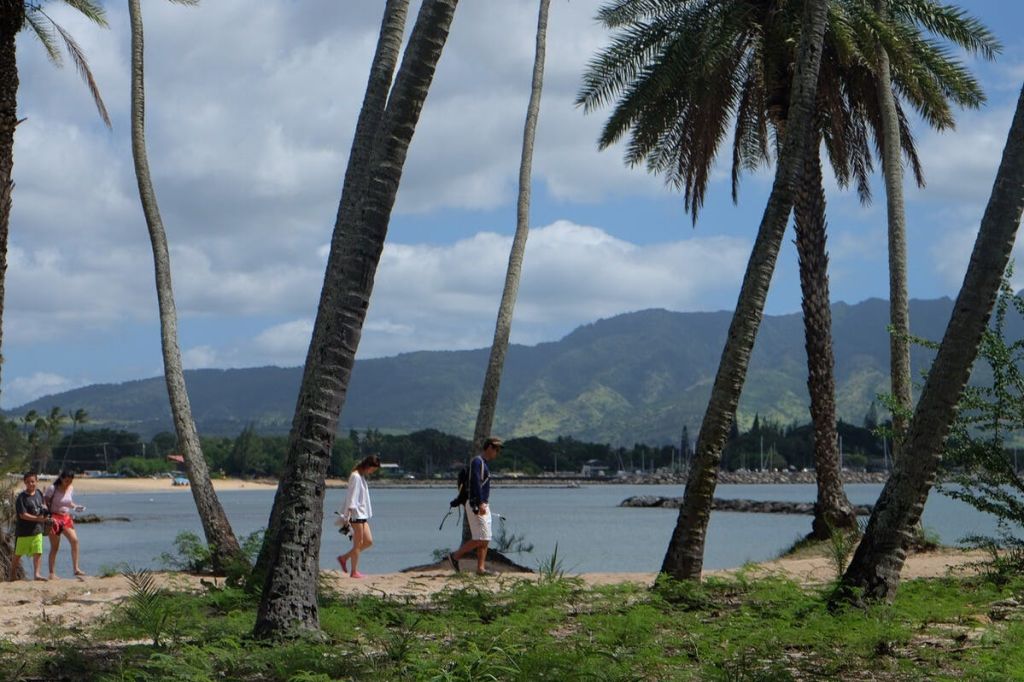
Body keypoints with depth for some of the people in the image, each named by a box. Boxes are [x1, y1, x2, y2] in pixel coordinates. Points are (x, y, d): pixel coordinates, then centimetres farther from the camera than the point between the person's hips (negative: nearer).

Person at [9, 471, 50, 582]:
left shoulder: (39, 493, 5)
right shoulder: (21, 497, -15)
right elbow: (23, 515, -20)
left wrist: (44, 508, 2)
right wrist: (38, 519, -26)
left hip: (37, 530, 5)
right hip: (23, 531, -5)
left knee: (38, 552, -3)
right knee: (18, 554, 8)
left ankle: (37, 573, 0)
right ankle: (13, 575, 22)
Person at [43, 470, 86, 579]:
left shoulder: (71, 489, 7)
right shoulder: (52, 489, -9)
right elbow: (45, 502, -4)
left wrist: (76, 507, 0)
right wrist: (48, 514, -19)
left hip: (66, 518, 4)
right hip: (55, 518, -4)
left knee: (74, 540, -15)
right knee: (54, 547, -1)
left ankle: (76, 568, -15)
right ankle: (51, 573, 7)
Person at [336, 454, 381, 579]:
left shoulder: (362, 477, 16)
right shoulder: (356, 476, -13)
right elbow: (351, 498, -18)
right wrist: (347, 516, -20)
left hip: (362, 514, 9)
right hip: (356, 514, -9)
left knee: (368, 541, 8)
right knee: (358, 544, -3)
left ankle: (344, 558, 17)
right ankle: (354, 572, 4)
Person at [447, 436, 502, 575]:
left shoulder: (484, 463, 19)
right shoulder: (477, 461, -12)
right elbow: (475, 482, -23)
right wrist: (480, 503, -30)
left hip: (483, 505, 10)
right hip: (476, 505, -10)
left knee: (485, 539, 5)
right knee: (481, 539, -12)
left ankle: (480, 568, 4)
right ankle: (455, 556, -1)